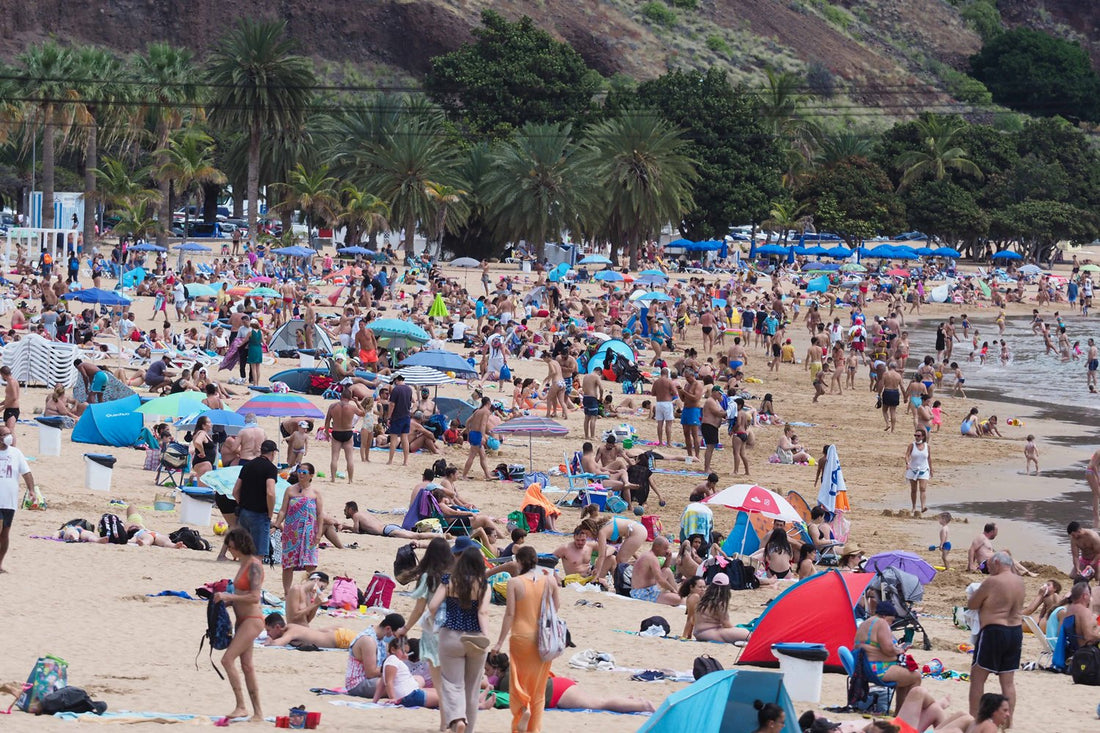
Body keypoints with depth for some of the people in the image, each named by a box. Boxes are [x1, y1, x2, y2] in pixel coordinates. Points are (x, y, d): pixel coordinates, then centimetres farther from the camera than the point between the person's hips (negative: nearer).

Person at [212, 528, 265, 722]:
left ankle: (241, 706, -13)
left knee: (228, 659, -16)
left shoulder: (254, 566, -16)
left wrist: (229, 596, -21)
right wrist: (228, 598, 7)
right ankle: (257, 712, 17)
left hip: (252, 620, -10)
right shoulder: (244, 563, 12)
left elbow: (254, 597, -23)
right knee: (246, 666, 11)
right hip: (243, 620, 10)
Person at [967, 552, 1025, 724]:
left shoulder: (992, 582, -14)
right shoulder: (1019, 581, 7)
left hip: (994, 631, -7)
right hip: (1016, 631, 7)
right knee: (1008, 681, 9)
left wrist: (977, 592, 10)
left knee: (977, 677, 2)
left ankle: (973, 718, 1)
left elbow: (971, 604, -7)